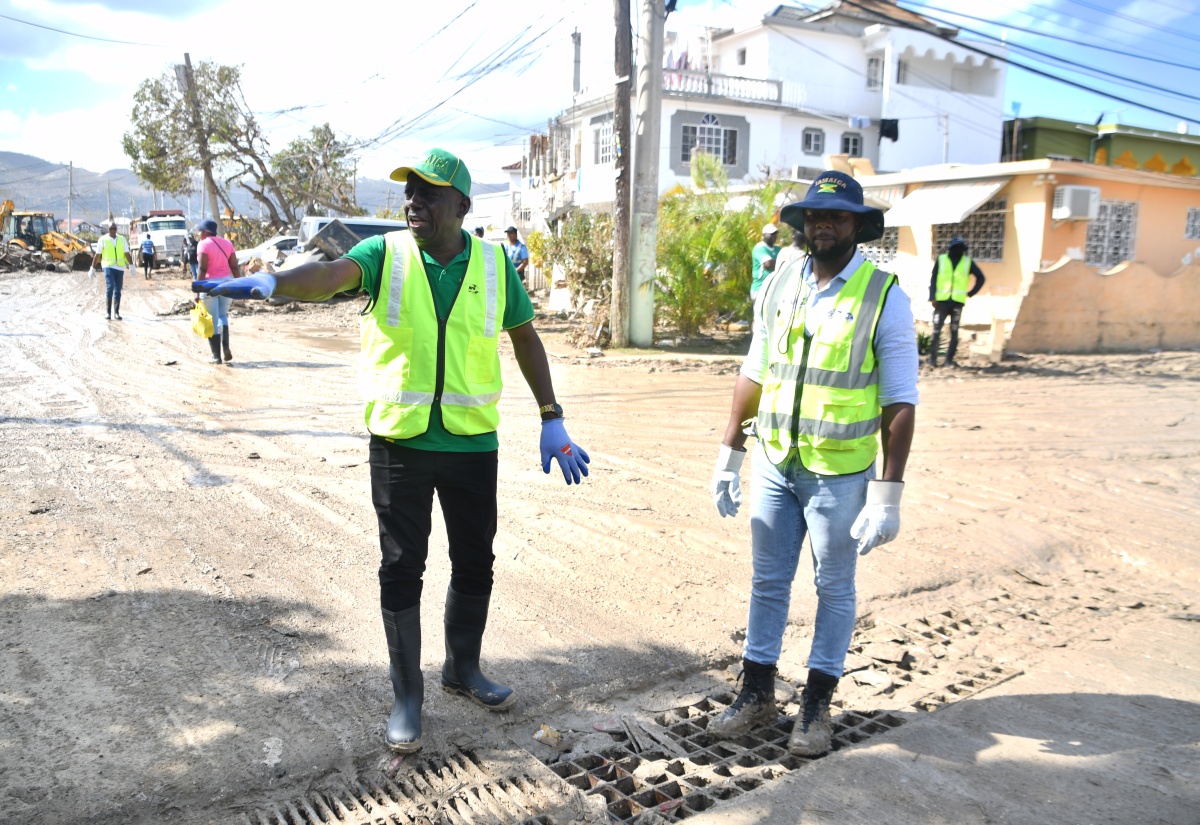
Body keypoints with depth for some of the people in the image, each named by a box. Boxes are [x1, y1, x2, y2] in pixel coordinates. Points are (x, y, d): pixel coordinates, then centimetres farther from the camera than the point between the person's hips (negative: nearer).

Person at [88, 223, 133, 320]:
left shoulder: (122, 239, 9)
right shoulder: (103, 239, 2)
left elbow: (127, 253, 8)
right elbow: (97, 255, 4)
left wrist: (131, 265, -3)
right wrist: (93, 268, 4)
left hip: (120, 268, 3)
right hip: (108, 267, -3)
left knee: (118, 291, 6)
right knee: (109, 288, -14)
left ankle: (116, 312, 13)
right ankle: (107, 312, -9)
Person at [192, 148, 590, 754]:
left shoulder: (494, 264, 0)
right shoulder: (386, 254, -5)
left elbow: (525, 339, 8)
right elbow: (332, 274, -26)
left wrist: (552, 420, 5)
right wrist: (270, 282, -47)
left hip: (472, 442, 2)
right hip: (399, 441, -1)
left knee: (475, 564, 13)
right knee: (401, 568, 7)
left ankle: (463, 669, 38)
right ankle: (407, 693, 24)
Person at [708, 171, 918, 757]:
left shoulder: (884, 297, -10)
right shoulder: (778, 285, 3)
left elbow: (899, 403, -10)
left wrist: (888, 494, -14)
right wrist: (728, 455, 9)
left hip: (840, 472, -4)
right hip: (773, 462, 4)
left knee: (834, 588, 12)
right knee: (768, 581, 13)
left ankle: (817, 705, 28)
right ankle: (756, 694, 29)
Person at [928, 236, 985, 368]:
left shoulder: (968, 262, 10)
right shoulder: (941, 260, 6)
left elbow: (980, 278, 16)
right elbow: (933, 279, 3)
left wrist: (970, 293, 6)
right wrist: (932, 298, -7)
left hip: (958, 302, 1)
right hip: (941, 301, -1)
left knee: (954, 332, 2)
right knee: (936, 331, -5)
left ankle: (949, 360, 8)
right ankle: (932, 358, 2)